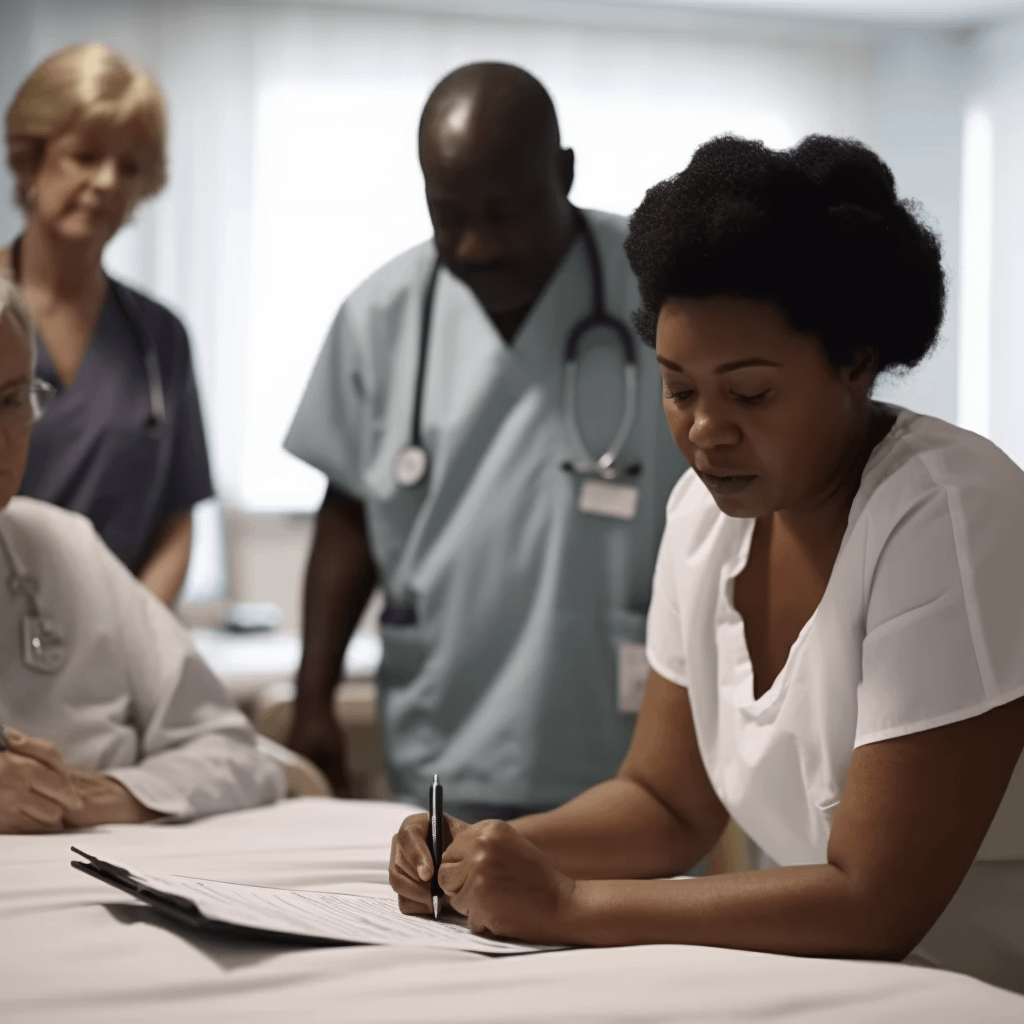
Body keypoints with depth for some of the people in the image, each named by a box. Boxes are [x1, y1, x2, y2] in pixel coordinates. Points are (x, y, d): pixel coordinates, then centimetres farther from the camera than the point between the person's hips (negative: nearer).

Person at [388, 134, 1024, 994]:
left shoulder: (947, 520, -20)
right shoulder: (709, 508, 2)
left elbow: (877, 903, -22)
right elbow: (667, 801, 10)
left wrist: (565, 903, -21)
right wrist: (496, 856, -7)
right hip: (833, 985, 6)